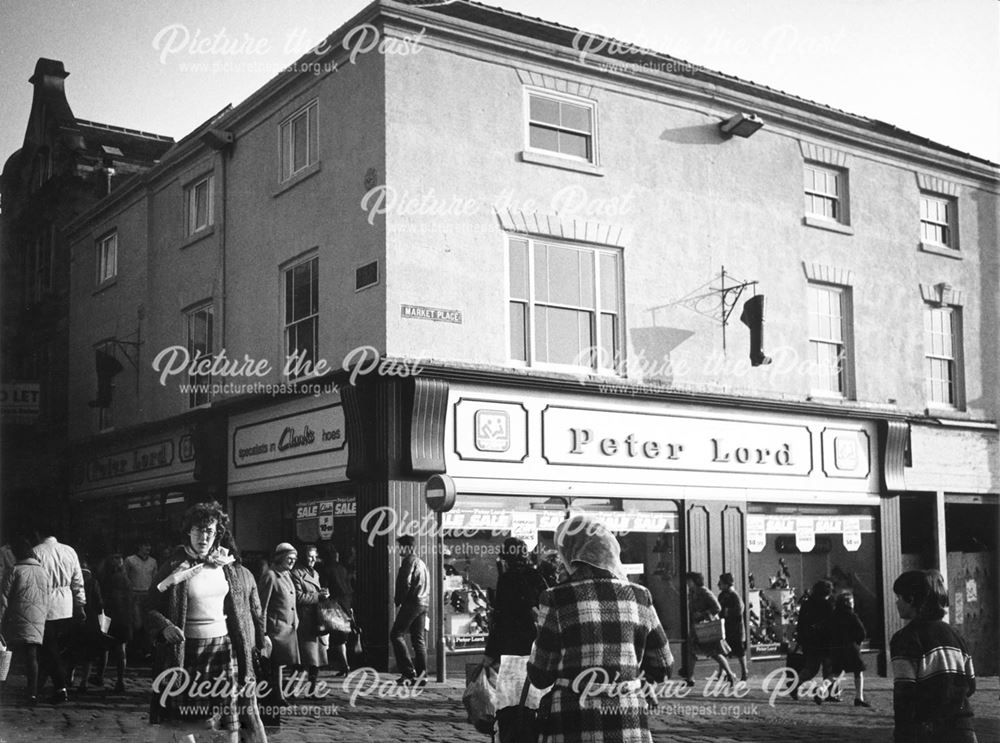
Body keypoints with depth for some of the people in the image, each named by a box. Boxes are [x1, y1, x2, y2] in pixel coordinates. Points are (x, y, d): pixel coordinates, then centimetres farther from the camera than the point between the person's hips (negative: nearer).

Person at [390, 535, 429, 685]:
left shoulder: (409, 561, -8)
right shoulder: (421, 562, 21)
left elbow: (405, 583, -16)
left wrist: (398, 601, -5)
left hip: (411, 603, -9)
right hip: (423, 604, 9)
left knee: (395, 634, -4)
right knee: (419, 639, 8)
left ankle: (409, 671, -11)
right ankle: (421, 674, 4)